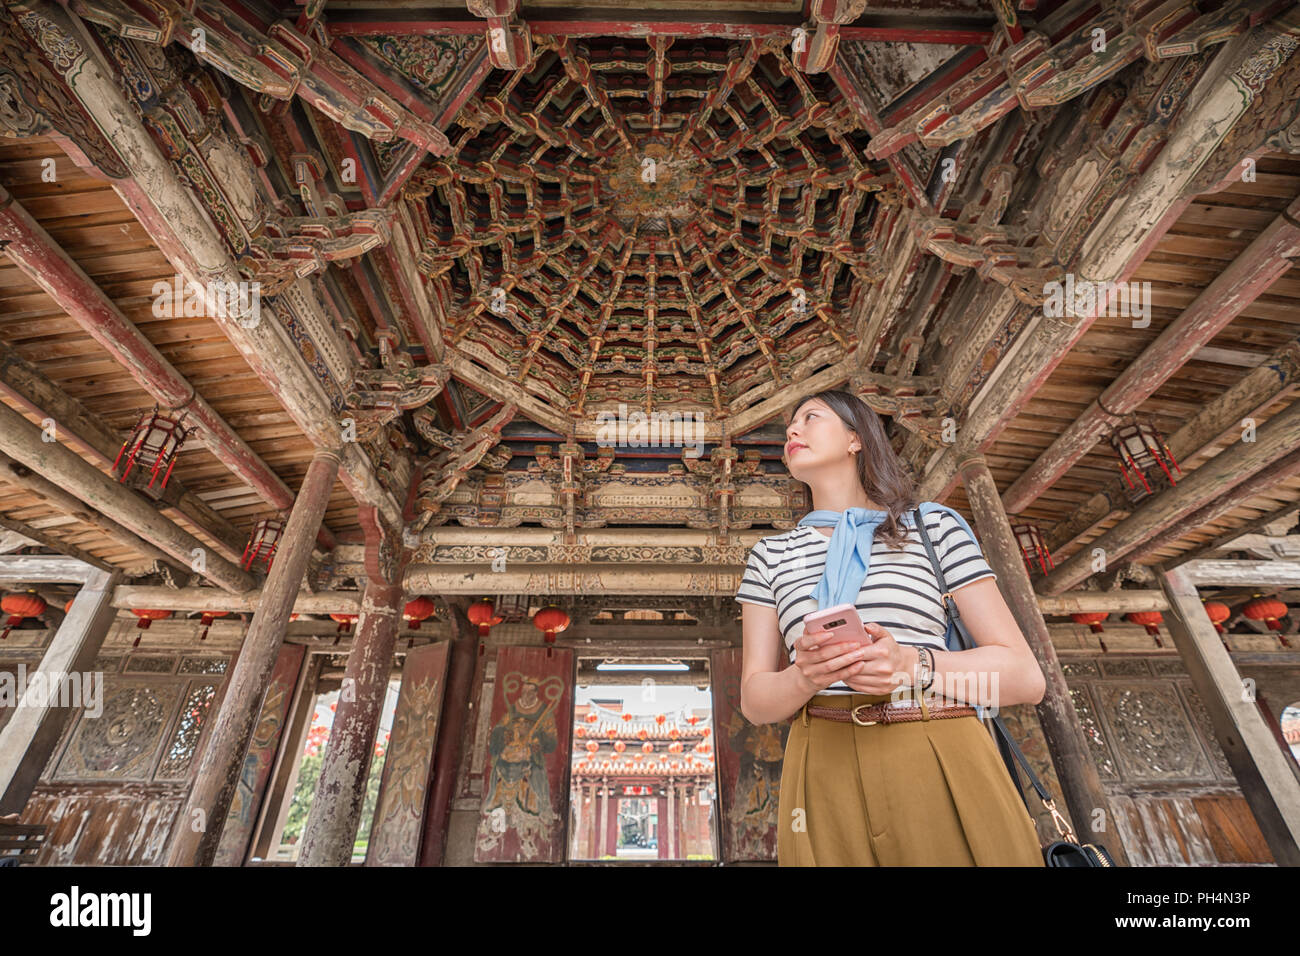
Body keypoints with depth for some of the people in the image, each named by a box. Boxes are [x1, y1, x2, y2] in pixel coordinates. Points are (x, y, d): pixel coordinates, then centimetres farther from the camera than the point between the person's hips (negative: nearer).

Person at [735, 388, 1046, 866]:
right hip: (826, 773, 1)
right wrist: (803, 677, -16)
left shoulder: (934, 524, 5)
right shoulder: (769, 553, 9)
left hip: (944, 764, 0)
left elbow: (1026, 677, 1)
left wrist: (915, 667, -17)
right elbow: (754, 701, 6)